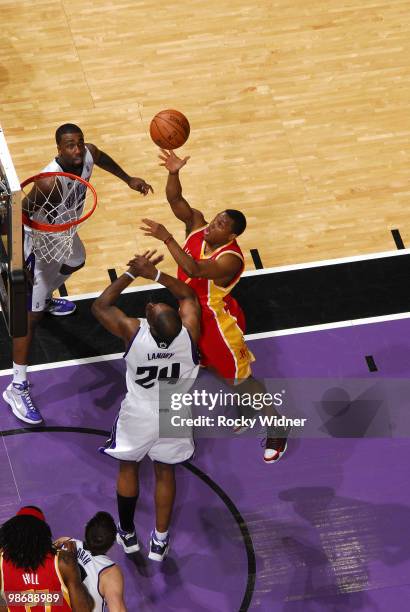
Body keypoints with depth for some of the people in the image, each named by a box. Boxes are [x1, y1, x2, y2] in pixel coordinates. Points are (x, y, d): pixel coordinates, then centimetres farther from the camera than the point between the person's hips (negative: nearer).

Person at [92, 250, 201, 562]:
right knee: (165, 472, 23)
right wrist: (153, 273, -12)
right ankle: (160, 541, 35)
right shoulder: (189, 332, -29)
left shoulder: (133, 331, -33)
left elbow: (100, 306, -14)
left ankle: (127, 535, 41)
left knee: (128, 468, 24)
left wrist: (131, 273, -14)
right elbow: (189, 295, -7)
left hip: (138, 415, -1)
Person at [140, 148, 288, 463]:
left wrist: (166, 238, -53)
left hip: (216, 319, -7)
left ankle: (277, 430, 21)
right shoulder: (197, 225, -14)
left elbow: (194, 270, -49)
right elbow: (175, 199, -22)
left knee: (242, 376, 5)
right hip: (192, 310, 8)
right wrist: (174, 173, -41)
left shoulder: (230, 259, -34)